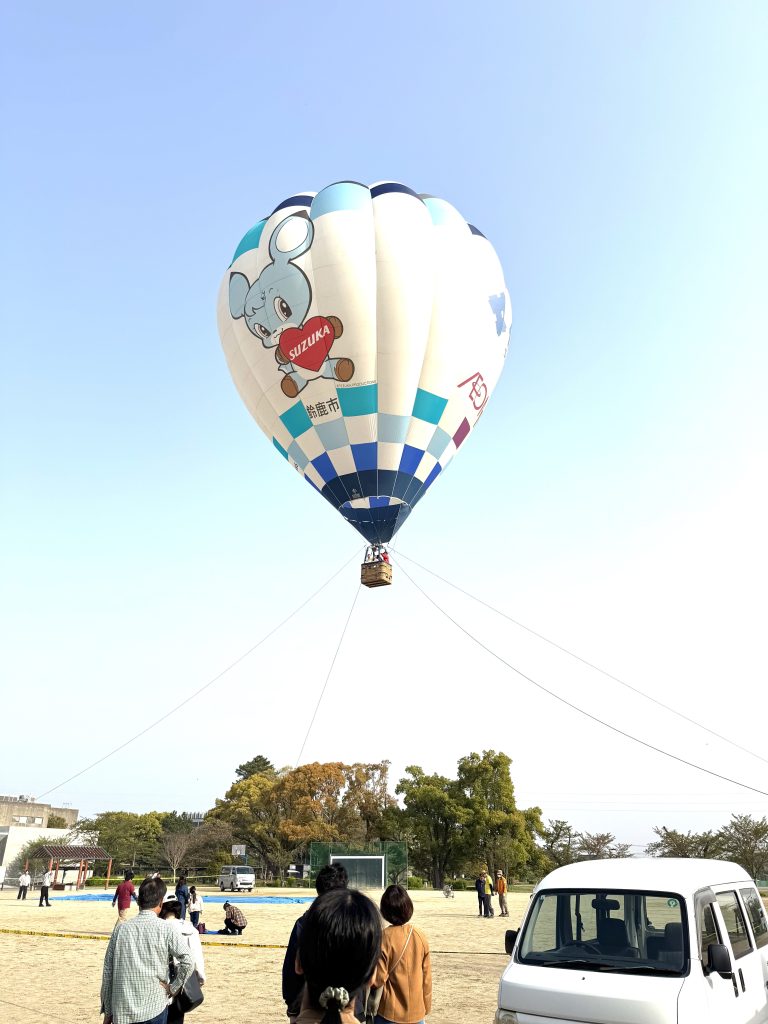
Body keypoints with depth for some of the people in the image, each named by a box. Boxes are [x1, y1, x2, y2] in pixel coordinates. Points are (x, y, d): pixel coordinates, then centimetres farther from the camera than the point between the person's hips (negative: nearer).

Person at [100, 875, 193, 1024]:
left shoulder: (121, 929, 0)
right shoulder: (165, 929, -8)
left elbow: (108, 972, 5)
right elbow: (188, 962, -17)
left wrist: (107, 1011, 14)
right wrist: (173, 988, -2)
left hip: (122, 1011, 2)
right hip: (154, 1008, -2)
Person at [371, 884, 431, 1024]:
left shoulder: (385, 938, -16)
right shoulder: (421, 937, -4)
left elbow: (377, 979, -12)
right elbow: (427, 977, 4)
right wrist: (426, 1006, 16)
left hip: (390, 1013, -3)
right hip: (416, 1012, 4)